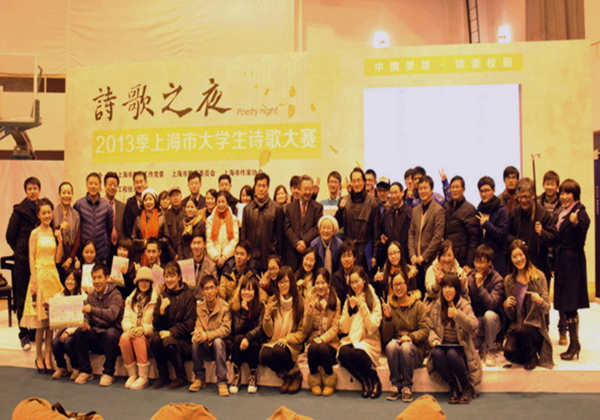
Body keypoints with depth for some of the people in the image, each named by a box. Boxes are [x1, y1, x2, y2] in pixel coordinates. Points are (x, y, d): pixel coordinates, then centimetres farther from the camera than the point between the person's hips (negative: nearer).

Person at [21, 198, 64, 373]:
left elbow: (57, 259, 9)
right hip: (40, 274, -5)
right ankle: (39, 357, 9)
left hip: (53, 275, 5)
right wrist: (34, 281, -12)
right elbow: (31, 257, -6)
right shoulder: (35, 233, -3)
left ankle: (48, 356, 12)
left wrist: (60, 240, -2)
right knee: (41, 320, -2)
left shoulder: (54, 233, 10)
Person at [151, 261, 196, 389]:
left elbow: (189, 324, -9)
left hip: (184, 340, -4)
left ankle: (181, 377, -9)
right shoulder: (163, 296, 9)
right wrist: (161, 309, -13)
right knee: (155, 339, -27)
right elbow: (156, 325, 4)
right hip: (165, 333, 4)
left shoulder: (188, 296, -4)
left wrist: (171, 332, -21)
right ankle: (162, 375, -5)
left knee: (168, 341, -33)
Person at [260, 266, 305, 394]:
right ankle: (286, 376, -1)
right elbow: (269, 333, 3)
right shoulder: (272, 301, 5)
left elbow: (302, 333, 1)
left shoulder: (299, 303, -2)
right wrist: (267, 315, -14)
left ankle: (296, 374, -3)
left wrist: (287, 338, -18)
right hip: (273, 343, 2)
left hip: (291, 345, -2)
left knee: (278, 350, -34)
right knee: (265, 354, -31)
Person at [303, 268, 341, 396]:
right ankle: (315, 381, -11)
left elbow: (335, 328, -2)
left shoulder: (335, 301, 4)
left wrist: (322, 339, -19)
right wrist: (309, 314, -17)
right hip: (313, 340, 0)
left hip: (330, 342, 0)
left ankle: (330, 381, -9)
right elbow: (306, 330, 1)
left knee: (322, 348, -33)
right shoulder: (310, 299, 5)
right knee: (313, 347, -33)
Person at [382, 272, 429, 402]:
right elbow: (386, 338, 3)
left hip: (416, 349, -1)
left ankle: (407, 386, -18)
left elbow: (425, 331, -6)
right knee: (392, 345, -31)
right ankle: (395, 385, -19)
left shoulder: (418, 305, 3)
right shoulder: (389, 306, 7)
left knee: (406, 347, -34)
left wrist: (411, 337, -24)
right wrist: (387, 318, -12)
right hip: (394, 349, 2)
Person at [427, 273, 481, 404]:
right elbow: (431, 327, 8)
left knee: (452, 354, -35)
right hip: (442, 345, 3)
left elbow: (473, 327, -19)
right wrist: (434, 339, -13)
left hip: (460, 347, -2)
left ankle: (467, 388, -11)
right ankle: (453, 387, -14)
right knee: (437, 353, -31)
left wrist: (457, 315, -32)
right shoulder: (437, 306, 7)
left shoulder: (465, 305, -4)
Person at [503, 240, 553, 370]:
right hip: (516, 326, 3)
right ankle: (529, 351, 11)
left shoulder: (539, 276, -1)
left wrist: (539, 301, -25)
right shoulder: (509, 280, 8)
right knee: (509, 352, -26)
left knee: (520, 329, -36)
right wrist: (507, 305, -11)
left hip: (535, 325, -2)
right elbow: (511, 316, 11)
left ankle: (532, 356, -3)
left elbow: (546, 309, -3)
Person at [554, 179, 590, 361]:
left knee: (569, 305, -7)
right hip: (562, 261, 8)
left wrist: (575, 223, -32)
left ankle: (574, 344, 0)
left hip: (573, 262, -8)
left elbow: (580, 240, -18)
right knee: (565, 305, 10)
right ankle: (573, 344, 17)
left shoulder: (580, 213, -10)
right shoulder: (563, 213, 15)